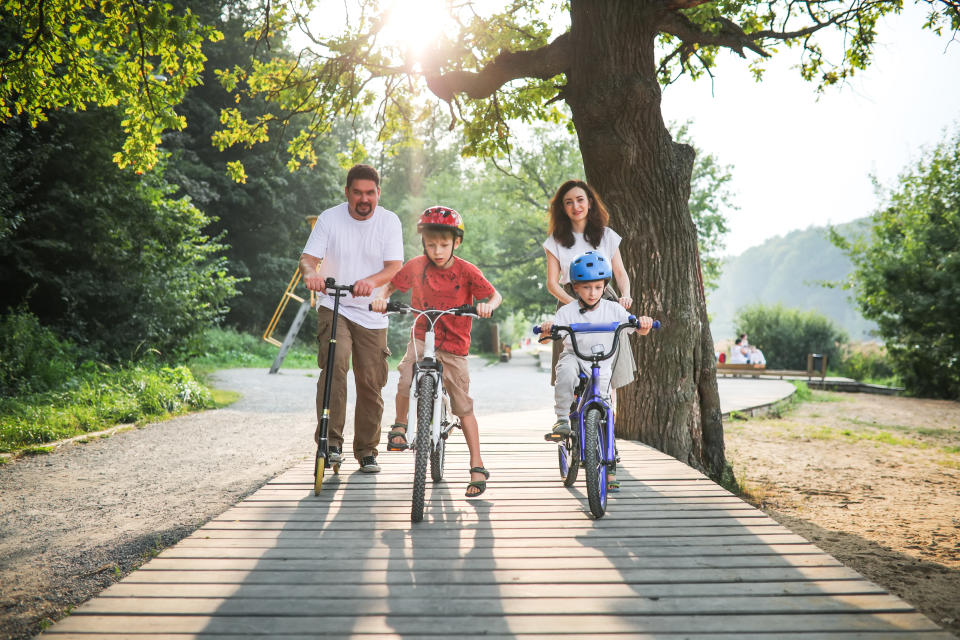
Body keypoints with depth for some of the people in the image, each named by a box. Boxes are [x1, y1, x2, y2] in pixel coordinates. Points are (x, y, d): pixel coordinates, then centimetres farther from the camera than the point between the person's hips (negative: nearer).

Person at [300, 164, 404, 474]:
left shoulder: (389, 222, -1)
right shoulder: (329, 219, -1)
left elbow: (395, 268, -11)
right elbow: (308, 257, -7)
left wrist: (370, 281, -33)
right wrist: (310, 273, -33)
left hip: (372, 315, 1)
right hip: (334, 308, -1)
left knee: (371, 383, 4)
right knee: (334, 365, -25)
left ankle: (366, 451, 20)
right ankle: (331, 441, -18)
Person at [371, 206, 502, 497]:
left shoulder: (466, 271, -10)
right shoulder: (416, 266, -4)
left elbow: (495, 295, -8)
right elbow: (392, 284, 9)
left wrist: (487, 306, -30)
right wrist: (382, 298, -12)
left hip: (454, 345, -1)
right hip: (422, 337, 2)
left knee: (463, 407, 1)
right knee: (404, 382, -26)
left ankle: (477, 467, 11)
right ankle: (399, 425, 6)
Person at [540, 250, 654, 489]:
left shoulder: (613, 310, -4)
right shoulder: (567, 311, -8)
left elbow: (638, 329, -9)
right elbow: (552, 331, -19)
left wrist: (644, 324, -32)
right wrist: (548, 329, -43)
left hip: (600, 369, 1)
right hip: (574, 358, -1)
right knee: (566, 369, -38)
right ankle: (562, 421, -27)